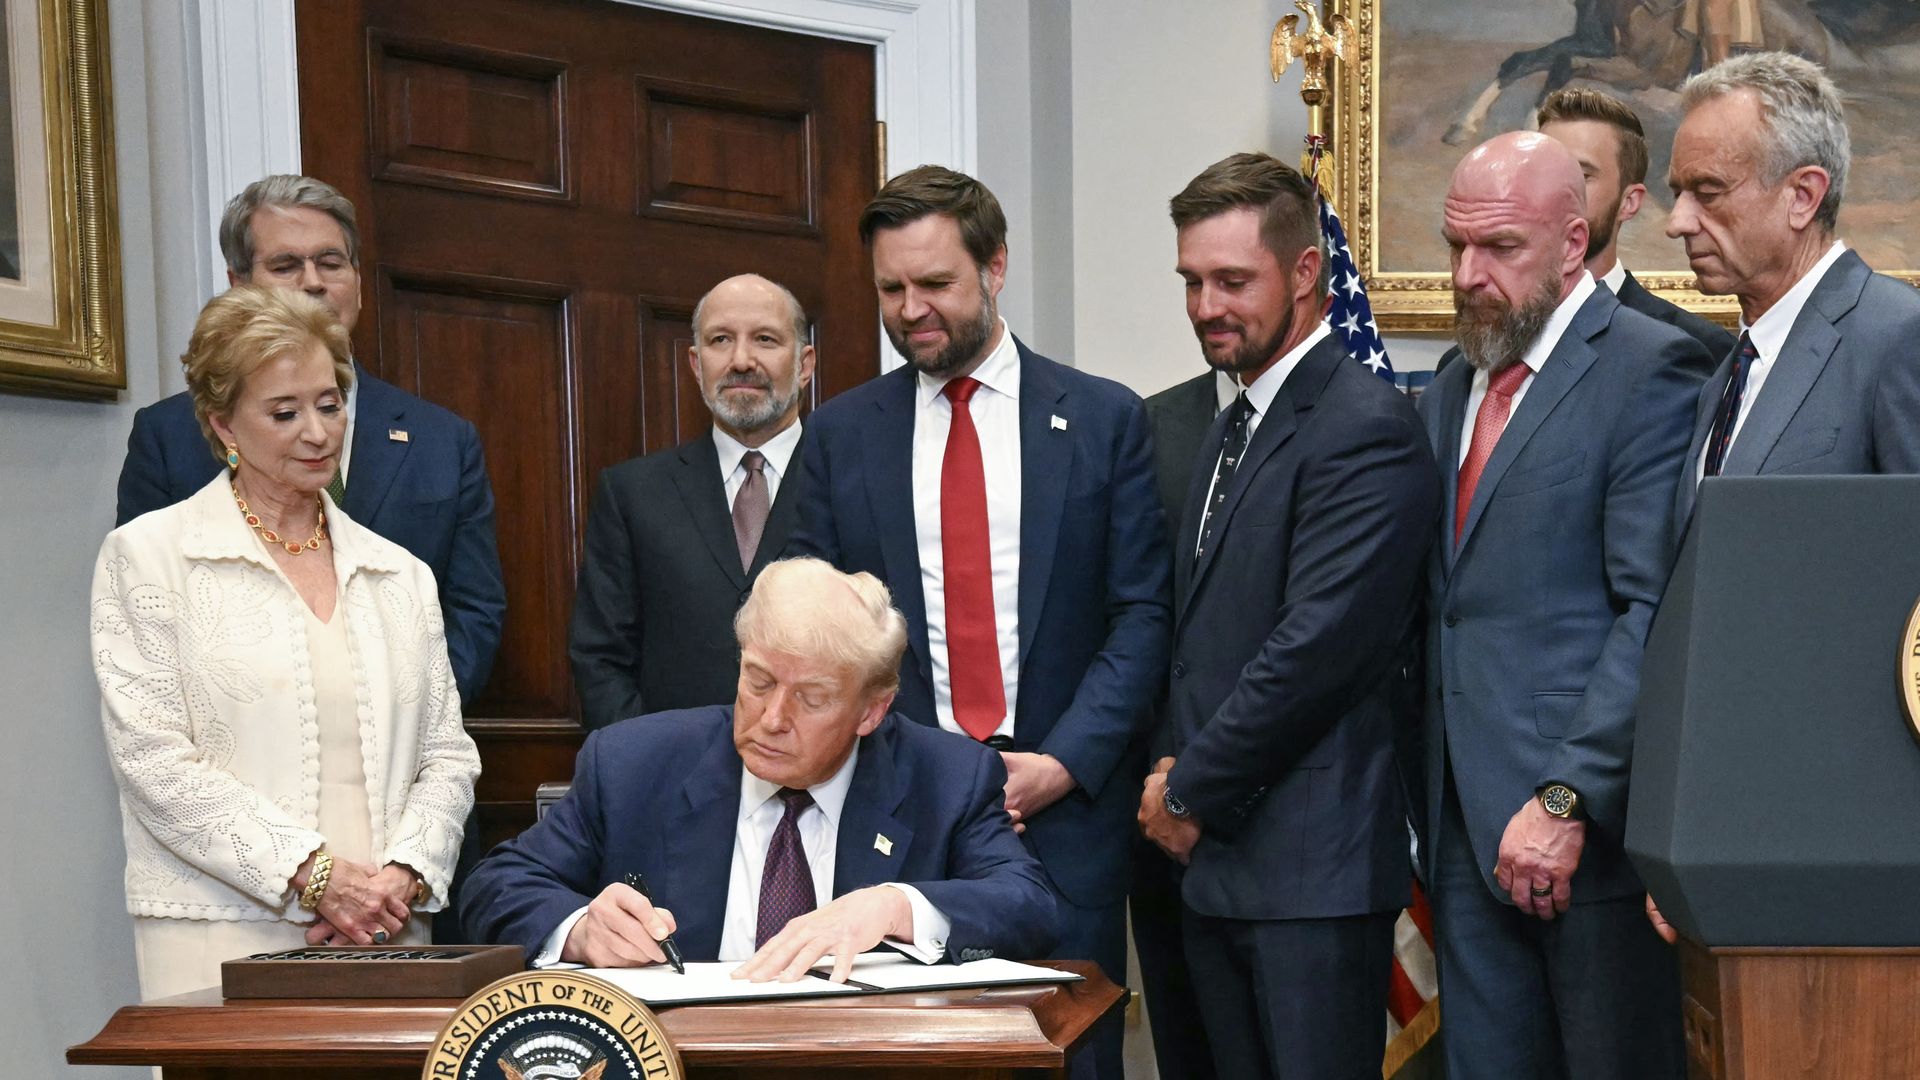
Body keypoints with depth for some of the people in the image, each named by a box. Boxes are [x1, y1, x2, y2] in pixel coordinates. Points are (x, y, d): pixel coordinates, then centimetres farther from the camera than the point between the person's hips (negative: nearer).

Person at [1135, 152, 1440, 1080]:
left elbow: (1320, 647, -20)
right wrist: (1175, 779, 4)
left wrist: (1191, 792, -11)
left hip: (1312, 864, -9)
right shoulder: (1228, 430, 17)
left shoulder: (1364, 429, -13)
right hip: (1215, 860, 9)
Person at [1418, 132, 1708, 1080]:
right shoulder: (1446, 395, 17)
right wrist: (1431, 810, 8)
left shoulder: (1649, 370, -8)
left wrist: (1566, 801, -20)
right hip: (1468, 832, 7)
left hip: (1595, 823, -7)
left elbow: (1658, 611, -16)